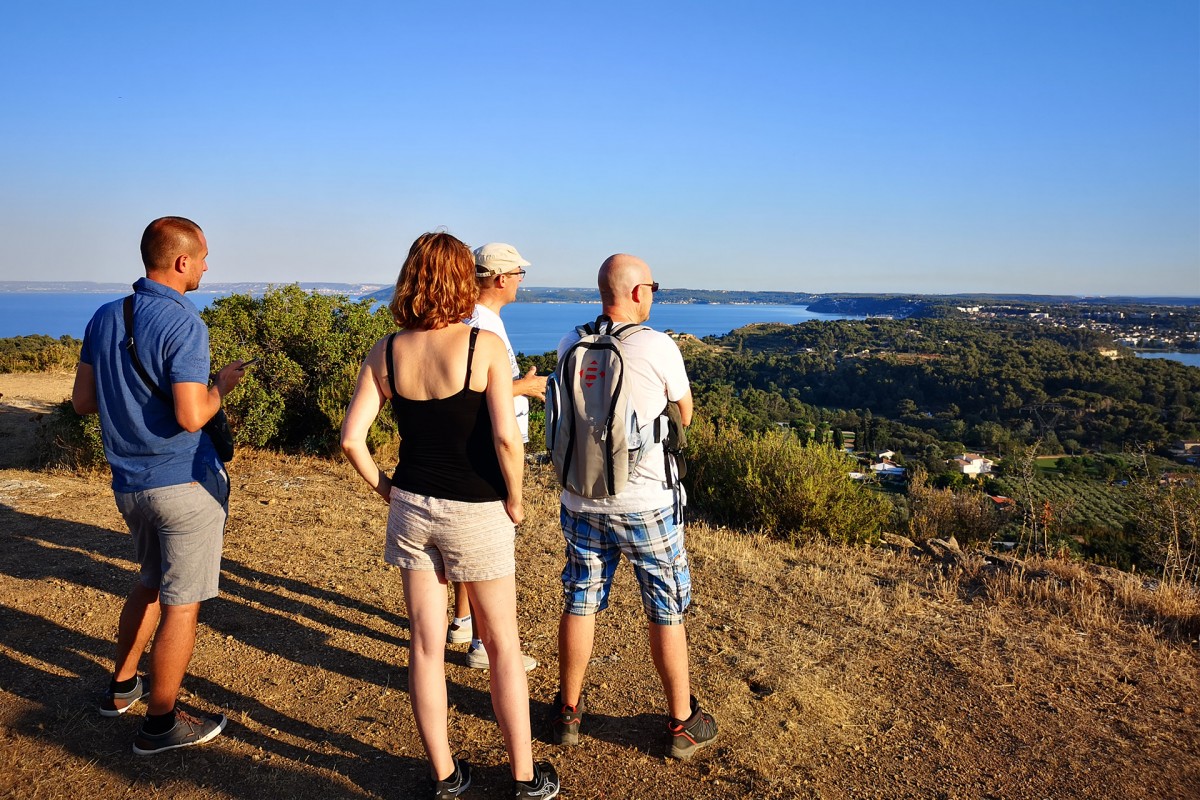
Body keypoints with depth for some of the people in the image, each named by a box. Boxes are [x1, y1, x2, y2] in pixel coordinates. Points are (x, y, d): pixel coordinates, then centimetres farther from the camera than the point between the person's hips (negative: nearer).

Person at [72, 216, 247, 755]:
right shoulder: (183, 325, -19)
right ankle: (161, 723, 17)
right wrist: (221, 385, -7)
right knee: (181, 604, 5)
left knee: (152, 582, 27)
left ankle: (121, 688, 40)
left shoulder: (105, 317, 5)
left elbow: (82, 401, 8)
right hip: (184, 483, -8)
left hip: (129, 483, 8)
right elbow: (191, 417, -24)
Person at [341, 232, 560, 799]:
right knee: (502, 645, 13)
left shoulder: (386, 352, -3)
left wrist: (383, 487, 9)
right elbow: (506, 438, -22)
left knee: (426, 646, 15)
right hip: (477, 513, -3)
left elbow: (351, 438, -5)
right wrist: (514, 501, -7)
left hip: (411, 509, 4)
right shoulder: (484, 346, -15)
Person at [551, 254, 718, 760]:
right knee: (667, 613, 11)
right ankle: (683, 725, 25)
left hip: (581, 500, 4)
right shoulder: (657, 346, -14)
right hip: (646, 503, -4)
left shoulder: (570, 346, -1)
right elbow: (684, 413, 2)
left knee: (579, 604, 17)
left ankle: (568, 713, 31)